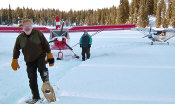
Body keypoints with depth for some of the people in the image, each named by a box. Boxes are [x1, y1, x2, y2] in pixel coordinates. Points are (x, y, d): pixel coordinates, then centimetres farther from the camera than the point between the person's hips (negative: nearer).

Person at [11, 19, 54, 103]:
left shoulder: (38, 33, -6)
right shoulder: (20, 38, 2)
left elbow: (46, 45, -1)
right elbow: (16, 50, 14)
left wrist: (49, 56, -3)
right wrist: (14, 61, 12)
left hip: (40, 57, -2)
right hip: (29, 61, 3)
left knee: (42, 68, -34)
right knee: (32, 79, 3)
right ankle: (36, 97, 13)